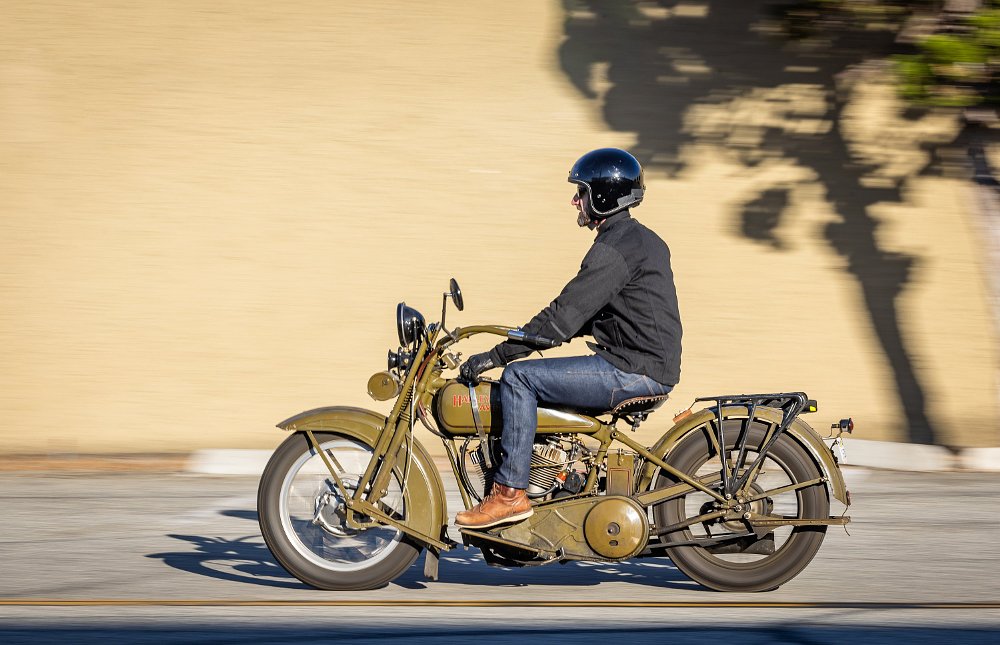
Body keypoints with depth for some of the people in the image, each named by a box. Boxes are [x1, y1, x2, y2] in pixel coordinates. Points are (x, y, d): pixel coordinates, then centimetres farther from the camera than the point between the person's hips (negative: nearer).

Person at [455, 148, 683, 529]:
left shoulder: (614, 248, -16)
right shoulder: (641, 239, 17)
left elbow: (565, 316, -20)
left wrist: (496, 356, -16)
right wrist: (528, 336, 20)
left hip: (634, 371, -11)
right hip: (649, 367, 11)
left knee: (518, 377, -13)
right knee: (528, 382, 20)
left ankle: (510, 493, -13)